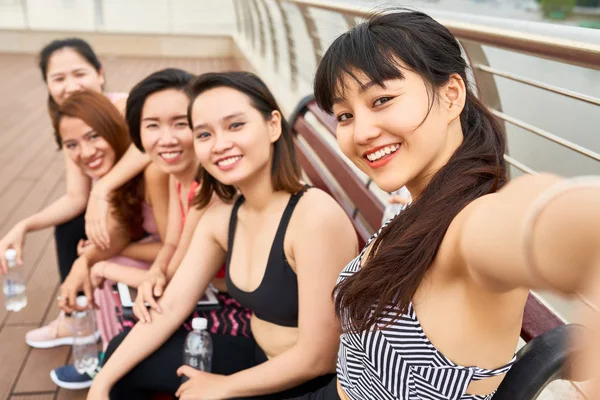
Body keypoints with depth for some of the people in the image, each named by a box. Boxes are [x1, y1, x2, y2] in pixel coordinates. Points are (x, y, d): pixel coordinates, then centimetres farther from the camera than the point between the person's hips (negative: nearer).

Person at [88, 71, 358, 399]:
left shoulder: (316, 214, -28)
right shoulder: (220, 217, -5)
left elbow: (317, 359, -24)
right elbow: (170, 307, 1)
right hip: (259, 360, 7)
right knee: (125, 368, 11)